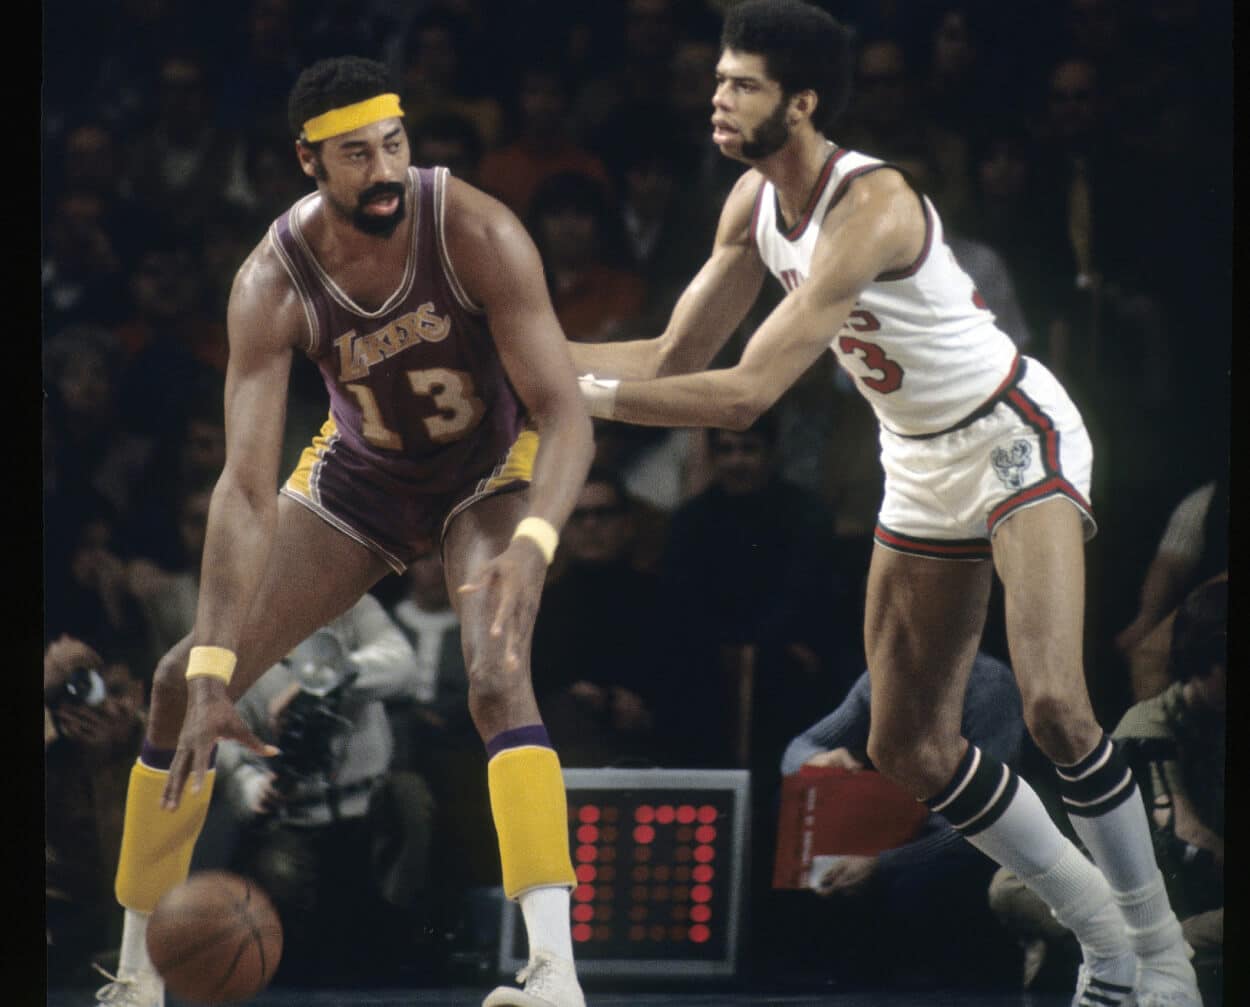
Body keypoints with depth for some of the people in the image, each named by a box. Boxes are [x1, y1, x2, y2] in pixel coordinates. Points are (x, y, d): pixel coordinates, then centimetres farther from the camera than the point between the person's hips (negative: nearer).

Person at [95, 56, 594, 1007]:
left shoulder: (477, 234, -31)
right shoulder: (274, 283, -25)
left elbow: (565, 415, -33)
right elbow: (247, 485, -29)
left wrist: (531, 547, -54)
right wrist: (212, 673, -38)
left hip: (493, 468, -3)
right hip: (364, 476, 3)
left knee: (498, 677, -31)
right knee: (181, 682, -2)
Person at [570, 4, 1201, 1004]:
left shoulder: (870, 207, -30)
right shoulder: (756, 201, -2)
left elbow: (743, 394, -34)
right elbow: (676, 356, 5)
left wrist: (582, 395, -31)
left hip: (1016, 436, -9)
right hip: (921, 469, 9)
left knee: (1055, 706, -26)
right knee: (909, 751, 5)